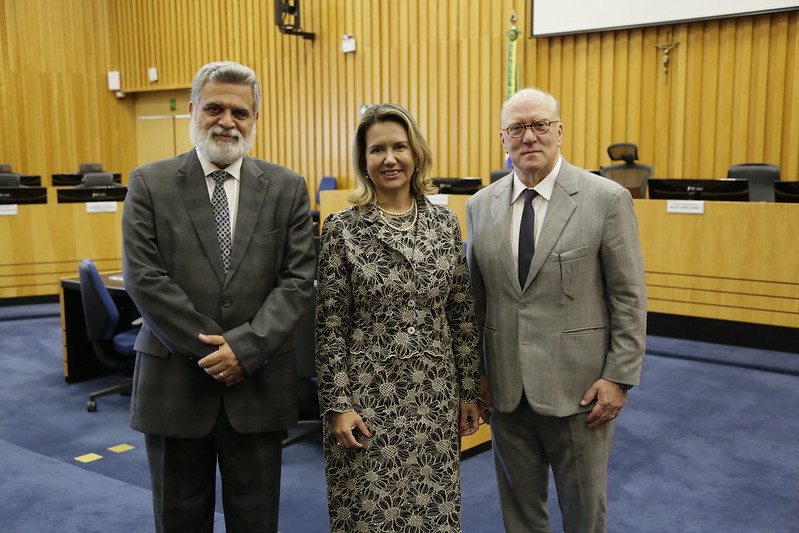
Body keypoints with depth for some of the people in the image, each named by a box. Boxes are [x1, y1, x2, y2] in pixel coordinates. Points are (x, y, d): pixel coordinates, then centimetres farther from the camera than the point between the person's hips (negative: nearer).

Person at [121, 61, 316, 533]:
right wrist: (214, 349, -12)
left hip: (259, 384, 1)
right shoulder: (150, 184, 0)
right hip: (175, 382, 0)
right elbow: (144, 279, -8)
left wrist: (246, 347, -15)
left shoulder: (287, 188, 3)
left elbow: (298, 278, -3)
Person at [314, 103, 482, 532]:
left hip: (435, 393, 3)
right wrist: (338, 404, -8)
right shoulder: (343, 228, -5)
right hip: (368, 395, -2)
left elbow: (462, 315, 6)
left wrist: (469, 392, 6)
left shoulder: (445, 222, 3)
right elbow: (330, 326, -5)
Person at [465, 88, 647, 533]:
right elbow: (475, 298, 8)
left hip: (578, 389, -3)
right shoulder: (481, 206, 4)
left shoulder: (607, 199, -8)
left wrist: (620, 377, -10)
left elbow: (630, 298, -7)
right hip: (506, 387, 4)